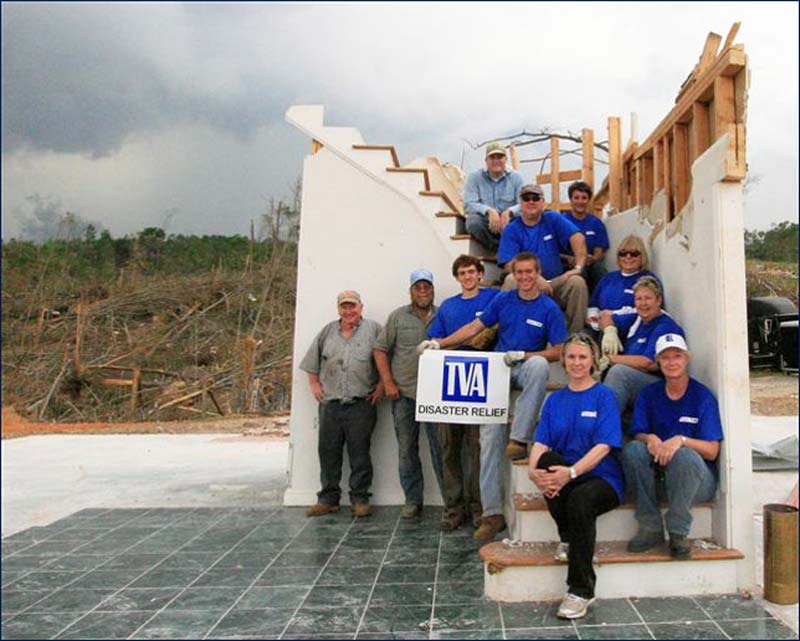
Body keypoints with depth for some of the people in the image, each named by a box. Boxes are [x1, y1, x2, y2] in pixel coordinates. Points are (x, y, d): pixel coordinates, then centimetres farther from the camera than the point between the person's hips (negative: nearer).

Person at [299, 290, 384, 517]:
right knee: (328, 451, 6)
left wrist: (381, 386, -5)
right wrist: (314, 384, 11)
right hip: (330, 403, 4)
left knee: (359, 452, 0)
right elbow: (312, 361, 19)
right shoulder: (328, 332, 14)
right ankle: (328, 498, 16)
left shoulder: (373, 329, 2)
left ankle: (360, 499, 10)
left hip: (361, 404, -3)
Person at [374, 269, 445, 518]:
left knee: (440, 447, -1)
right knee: (407, 449, 7)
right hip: (403, 393, 1)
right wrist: (388, 382, -2)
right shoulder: (398, 316, 6)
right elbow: (380, 349, 6)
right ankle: (413, 500, 17)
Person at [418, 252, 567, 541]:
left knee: (538, 364, -39)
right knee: (489, 437, -9)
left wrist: (523, 355, -15)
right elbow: (475, 327, 10)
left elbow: (558, 352, -2)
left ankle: (520, 439, -33)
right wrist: (439, 343, 1)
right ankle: (492, 512, -5)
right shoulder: (503, 299, 8)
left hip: (526, 368, -2)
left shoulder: (549, 308, 0)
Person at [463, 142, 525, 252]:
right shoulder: (474, 178, 4)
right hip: (485, 224, 0)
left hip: (508, 223, 0)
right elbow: (469, 205, -9)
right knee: (474, 220, -34)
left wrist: (509, 212, -27)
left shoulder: (516, 178, 7)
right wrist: (489, 211, -28)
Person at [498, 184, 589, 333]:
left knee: (577, 281, -26)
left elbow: (577, 237, -7)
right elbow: (510, 264, -11)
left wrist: (578, 267, -22)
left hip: (556, 281, 2)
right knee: (511, 281, -32)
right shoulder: (511, 230, 1)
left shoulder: (553, 219, 6)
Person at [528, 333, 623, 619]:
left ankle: (581, 591, -21)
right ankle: (568, 538, -8)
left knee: (580, 499, -36)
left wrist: (571, 472, -28)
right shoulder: (555, 400, 14)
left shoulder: (604, 396, 1)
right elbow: (541, 443, 1)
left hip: (601, 478, -3)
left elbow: (603, 447, -12)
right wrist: (534, 470, -22)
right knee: (547, 462, -30)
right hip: (565, 479, 3)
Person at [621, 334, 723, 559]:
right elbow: (637, 434, -1)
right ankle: (650, 528, -20)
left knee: (684, 455, -35)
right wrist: (650, 439, -25)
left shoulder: (702, 395, -3)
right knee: (632, 449, -25)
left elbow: (712, 451, -9)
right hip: (656, 477, 3)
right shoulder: (648, 394, 7)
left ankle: (678, 533, -22)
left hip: (698, 478, -3)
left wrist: (681, 440, -28)